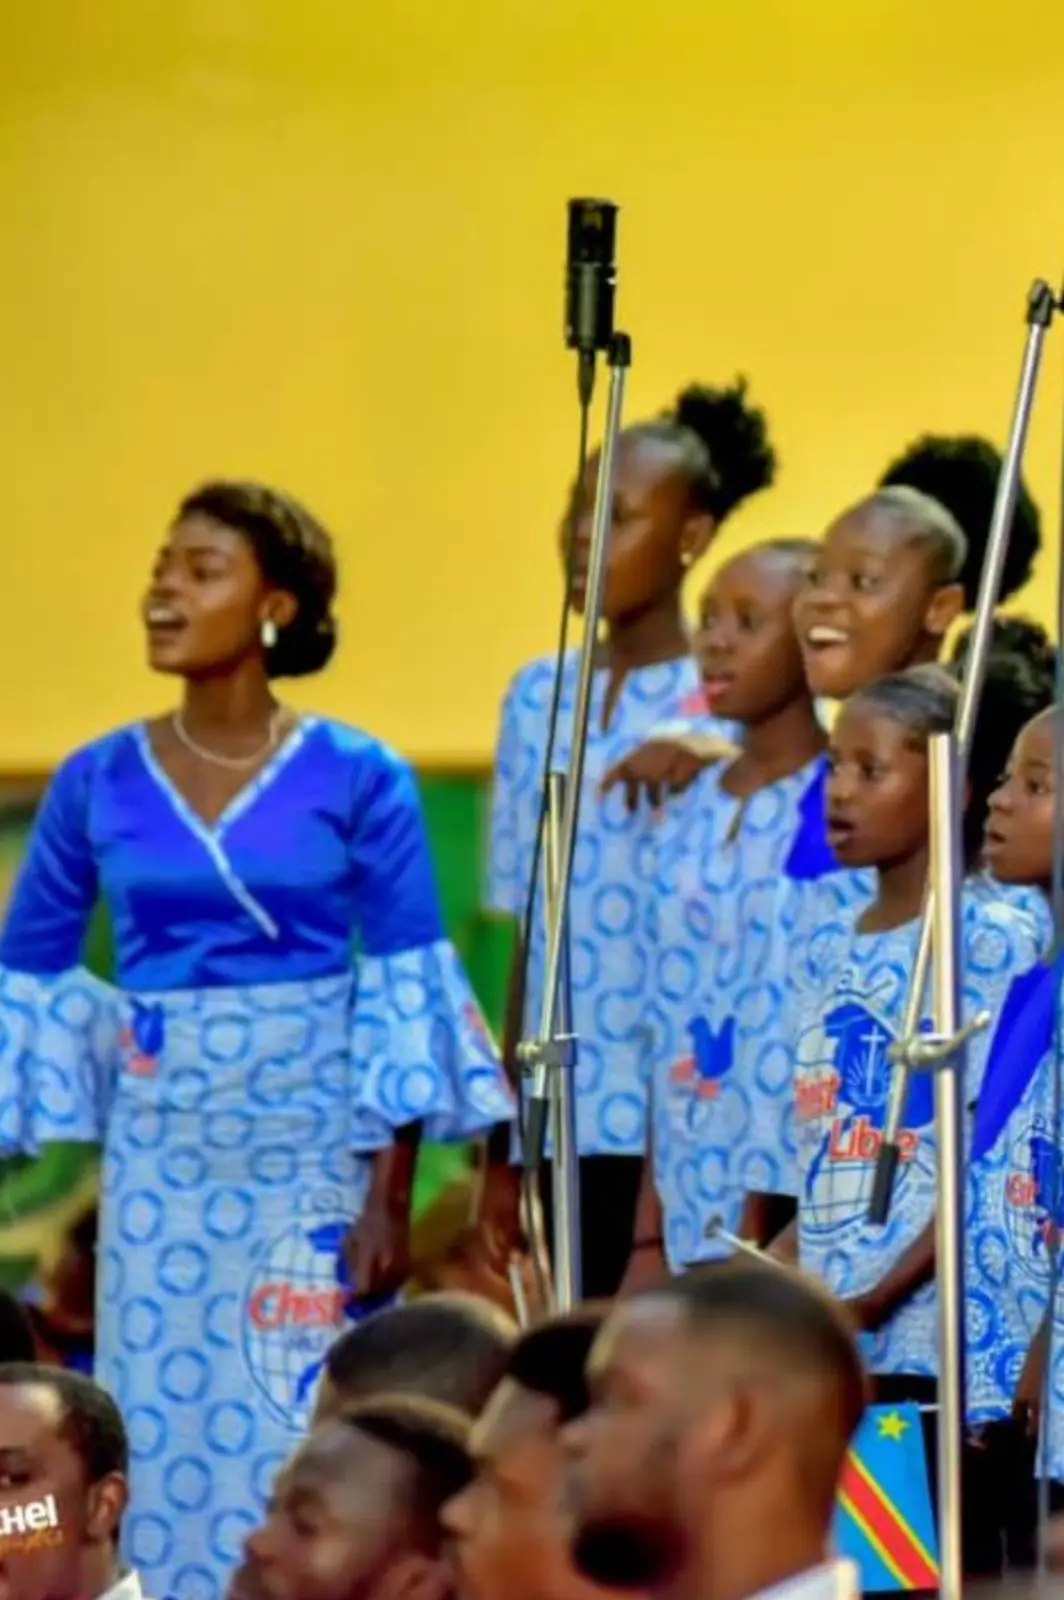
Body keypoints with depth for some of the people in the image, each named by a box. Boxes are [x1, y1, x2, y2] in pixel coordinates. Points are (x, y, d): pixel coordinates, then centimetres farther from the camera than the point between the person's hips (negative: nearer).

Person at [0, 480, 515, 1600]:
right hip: (160, 1161, 3)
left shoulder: (358, 780, -4)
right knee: (163, 1439, 4)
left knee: (307, 1448, -1)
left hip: (310, 1155, -3)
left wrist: (390, 1195, -9)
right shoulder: (96, 784, 2)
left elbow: (406, 991, -5)